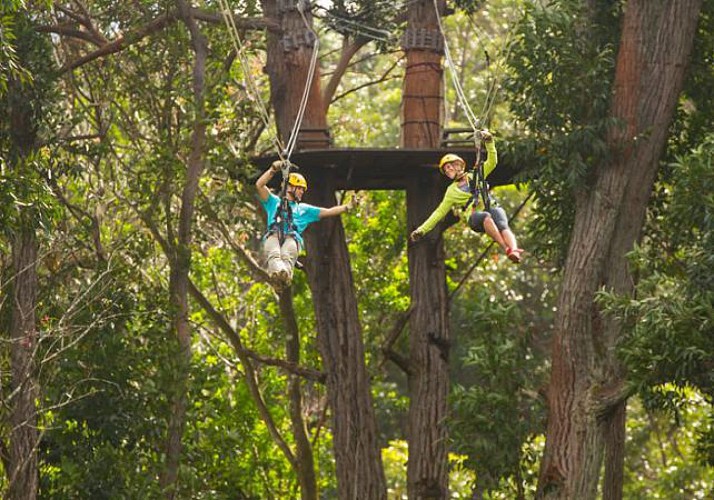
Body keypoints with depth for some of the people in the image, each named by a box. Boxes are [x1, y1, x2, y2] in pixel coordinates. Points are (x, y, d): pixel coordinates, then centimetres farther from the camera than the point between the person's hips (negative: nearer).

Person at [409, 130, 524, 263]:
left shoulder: (475, 176, 28)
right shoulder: (451, 191, 28)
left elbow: (492, 162, 20)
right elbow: (440, 212, 28)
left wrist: (489, 143, 6)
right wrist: (422, 230, 23)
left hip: (491, 208, 2)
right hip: (474, 216, -2)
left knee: (502, 226, -33)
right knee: (486, 217, -40)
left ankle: (514, 251, -59)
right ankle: (506, 249, -56)